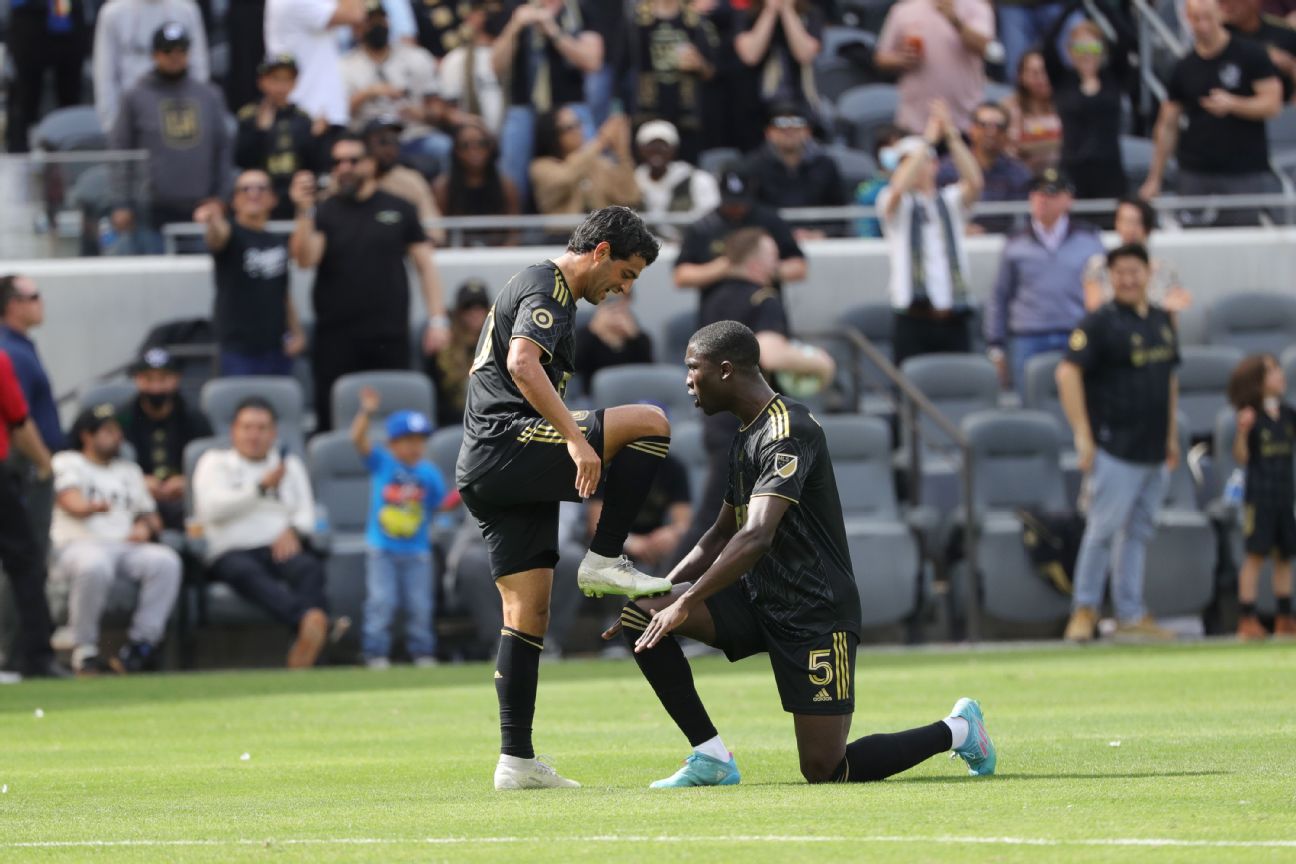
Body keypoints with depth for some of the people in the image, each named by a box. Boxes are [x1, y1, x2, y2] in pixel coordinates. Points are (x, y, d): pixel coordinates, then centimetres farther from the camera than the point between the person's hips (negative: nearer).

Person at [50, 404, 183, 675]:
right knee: (94, 566, -41)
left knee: (166, 561, -28)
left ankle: (143, 643, -26)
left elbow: (151, 517, 26)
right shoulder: (66, 463, 12)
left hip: (127, 546, 5)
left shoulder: (129, 471, 30)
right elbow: (70, 500, -9)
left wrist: (145, 527, 0)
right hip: (80, 543, -5)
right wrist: (93, 507, -32)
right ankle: (84, 650, -27)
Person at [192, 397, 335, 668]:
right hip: (232, 552, -2)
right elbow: (213, 508, -1)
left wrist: (293, 530, -9)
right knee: (249, 573, -39)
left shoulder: (290, 465, 26)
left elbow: (306, 513, 15)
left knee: (309, 568, -34)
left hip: (282, 547, 2)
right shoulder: (214, 462, 17)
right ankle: (308, 621, -67)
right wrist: (261, 487, -8)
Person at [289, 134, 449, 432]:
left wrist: (437, 318, 2)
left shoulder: (399, 210, 9)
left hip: (390, 339, 0)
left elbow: (425, 264, 10)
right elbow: (305, 259, -9)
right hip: (335, 338, 0)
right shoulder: (324, 214, 7)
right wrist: (304, 212, -23)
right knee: (333, 423, -3)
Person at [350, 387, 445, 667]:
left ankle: (423, 653, 16)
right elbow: (358, 439, -16)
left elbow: (441, 505, 9)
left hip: (417, 552, 2)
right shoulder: (381, 462, -3)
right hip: (382, 550, -2)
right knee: (381, 601, -9)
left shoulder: (429, 474, 4)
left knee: (420, 605, 4)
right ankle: (376, 655, -3)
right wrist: (366, 412, -31)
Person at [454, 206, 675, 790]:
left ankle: (517, 762, 1)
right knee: (651, 424, -14)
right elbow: (522, 365, -24)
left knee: (528, 614, 5)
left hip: (486, 474, 10)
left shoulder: (540, 289, 27)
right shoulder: (546, 289, -6)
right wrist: (576, 438, -29)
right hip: (507, 448, -10)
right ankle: (605, 561, -10)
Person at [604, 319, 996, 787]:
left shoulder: (788, 433, -17)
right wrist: (663, 591, 10)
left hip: (814, 614, -9)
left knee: (825, 771, -9)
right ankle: (711, 756, -8)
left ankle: (957, 730, 15)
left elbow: (757, 537, -29)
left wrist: (686, 603, -33)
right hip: (756, 601, 9)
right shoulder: (746, 436, 14)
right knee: (640, 611, -11)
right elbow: (720, 538, 23)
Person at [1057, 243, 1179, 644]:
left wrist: (1172, 435, 19)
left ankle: (1131, 615, 15)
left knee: (1139, 532, 10)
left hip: (1154, 451, 7)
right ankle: (1084, 609, 4)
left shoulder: (1162, 321, 12)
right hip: (1116, 449, -7)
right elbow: (1068, 373, -14)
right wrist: (1083, 436, -17)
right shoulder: (1100, 323, -9)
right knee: (1104, 528, -7)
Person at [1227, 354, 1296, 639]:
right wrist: (1242, 431, -28)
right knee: (1256, 554, -6)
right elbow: (1241, 457, -12)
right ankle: (1247, 619, -3)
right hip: (1259, 495, -6)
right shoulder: (1252, 417, -9)